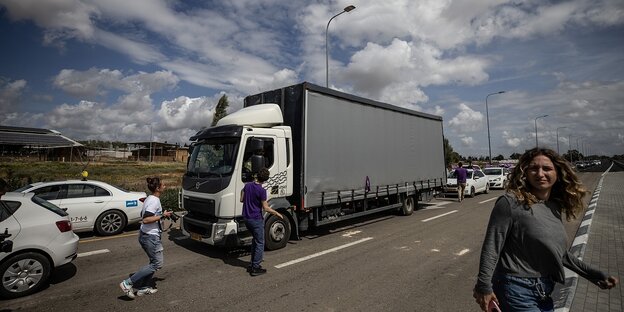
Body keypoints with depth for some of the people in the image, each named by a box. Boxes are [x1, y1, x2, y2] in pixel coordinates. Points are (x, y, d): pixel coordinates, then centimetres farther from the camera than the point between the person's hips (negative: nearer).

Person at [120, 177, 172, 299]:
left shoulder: (149, 199, 10)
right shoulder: (155, 201, -21)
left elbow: (143, 214, 21)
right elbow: (146, 220, -27)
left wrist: (162, 214, 15)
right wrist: (162, 216, -20)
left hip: (145, 235, 10)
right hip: (151, 237, -10)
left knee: (155, 262, 18)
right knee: (157, 264, -1)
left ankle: (143, 288, 24)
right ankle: (128, 283, 2)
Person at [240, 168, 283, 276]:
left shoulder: (247, 185, 1)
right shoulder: (262, 191, -19)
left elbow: (242, 200, 10)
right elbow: (265, 208, -15)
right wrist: (276, 213, -3)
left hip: (246, 217, 8)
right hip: (256, 219, -8)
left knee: (255, 240, 22)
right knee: (260, 243, 4)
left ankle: (252, 264, 26)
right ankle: (255, 268, 7)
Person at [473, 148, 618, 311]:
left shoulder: (555, 207, 4)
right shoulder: (510, 203, -19)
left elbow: (559, 251, 15)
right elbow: (491, 247, -18)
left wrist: (595, 275, 14)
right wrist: (484, 286, -19)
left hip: (544, 291, 7)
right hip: (517, 290, -7)